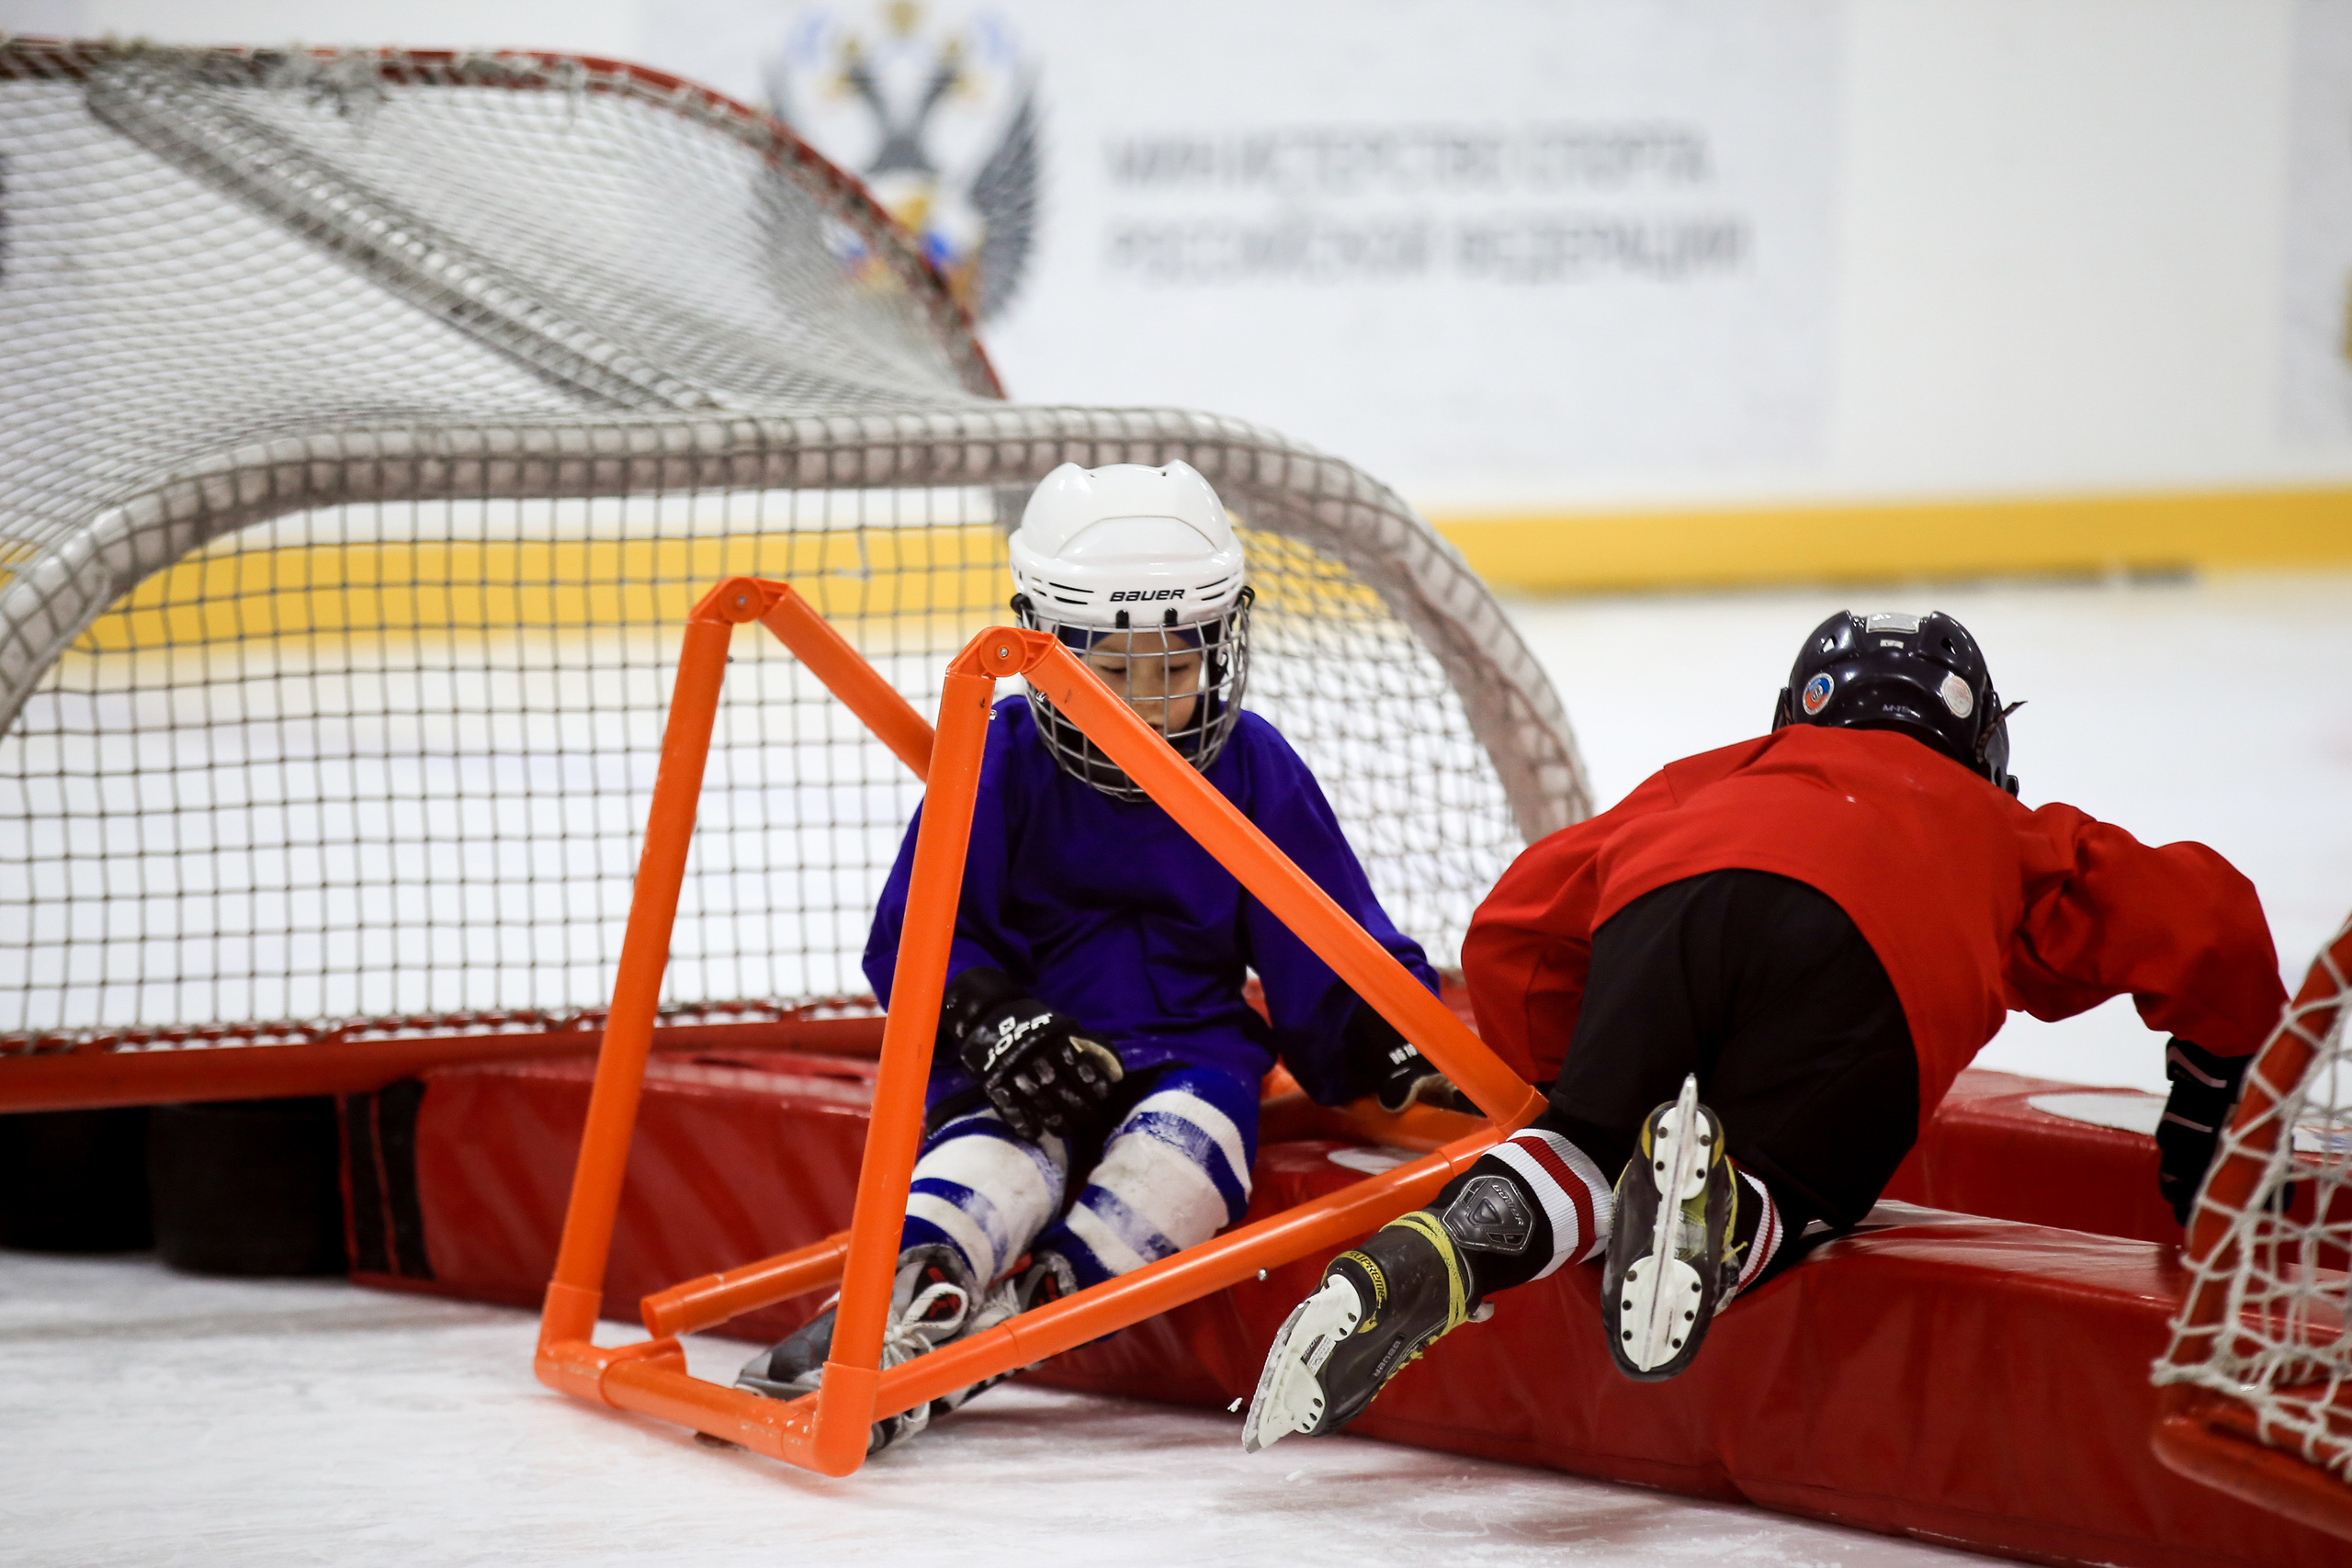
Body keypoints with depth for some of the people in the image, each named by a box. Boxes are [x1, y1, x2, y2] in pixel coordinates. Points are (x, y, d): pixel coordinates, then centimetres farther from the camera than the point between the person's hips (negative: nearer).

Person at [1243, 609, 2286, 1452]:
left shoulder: (1706, 779, 44)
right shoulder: (2006, 835, 42)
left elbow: (1515, 930, 37)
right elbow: (2204, 916, 35)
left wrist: (1567, 1078, 48)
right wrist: (2210, 1100, 48)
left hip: (1658, 909, 2)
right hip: (1861, 961, -2)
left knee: (1587, 1148, 10)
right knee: (1775, 1199, -1)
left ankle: (1431, 1258, -21)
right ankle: (1723, 1210, -37)